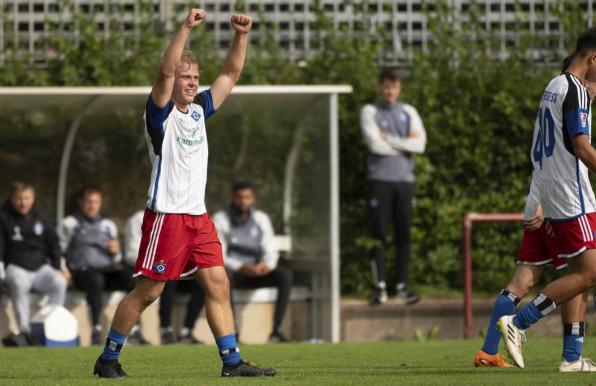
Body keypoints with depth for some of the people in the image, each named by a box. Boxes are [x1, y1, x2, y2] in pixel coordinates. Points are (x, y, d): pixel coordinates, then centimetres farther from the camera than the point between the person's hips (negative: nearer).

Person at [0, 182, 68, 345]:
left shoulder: (40, 215, 12)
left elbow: (53, 243, 18)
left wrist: (59, 267, 7)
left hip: (40, 266, 3)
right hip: (16, 268, -3)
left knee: (59, 282, -28)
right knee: (19, 284, -39)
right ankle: (25, 332, -40)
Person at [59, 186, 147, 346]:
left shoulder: (108, 225, 25)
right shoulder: (69, 224, 14)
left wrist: (115, 252, 3)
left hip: (107, 270, 4)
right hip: (81, 271, -4)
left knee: (133, 278, -27)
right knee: (95, 279, -41)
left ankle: (134, 330, -27)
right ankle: (96, 330, -44)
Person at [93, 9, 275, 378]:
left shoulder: (199, 109, 13)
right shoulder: (161, 113, -6)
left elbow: (231, 74, 16)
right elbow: (165, 72, -23)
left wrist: (241, 35, 2)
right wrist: (186, 28, -30)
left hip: (198, 216, 7)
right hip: (167, 215, -7)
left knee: (219, 285, 0)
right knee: (147, 292, -3)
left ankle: (232, 360, 1)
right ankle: (108, 358, 8)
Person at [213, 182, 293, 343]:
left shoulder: (261, 219, 6)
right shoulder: (220, 219, -5)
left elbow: (270, 251, 3)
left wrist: (266, 265, -23)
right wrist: (242, 267, -28)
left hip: (254, 273, 4)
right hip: (232, 271, -4)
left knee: (285, 274, -24)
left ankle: (276, 330, -29)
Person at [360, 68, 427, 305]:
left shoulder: (409, 113, 13)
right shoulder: (370, 112, 4)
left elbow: (420, 144, -2)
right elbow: (375, 144, -11)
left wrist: (389, 139, -6)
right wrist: (405, 144, -3)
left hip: (405, 179, 3)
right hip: (380, 179, -3)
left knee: (404, 234, 1)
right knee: (379, 235, -4)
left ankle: (402, 286, 6)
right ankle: (379, 287, -2)